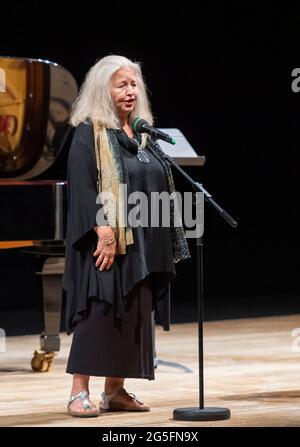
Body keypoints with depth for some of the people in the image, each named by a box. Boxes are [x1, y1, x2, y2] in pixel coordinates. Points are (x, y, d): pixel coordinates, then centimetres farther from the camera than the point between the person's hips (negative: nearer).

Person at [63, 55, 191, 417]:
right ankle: (79, 393, -7)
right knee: (98, 312, -10)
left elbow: (157, 188, 19)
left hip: (142, 244, 7)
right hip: (107, 240, -7)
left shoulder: (142, 134, 16)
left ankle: (115, 391, 13)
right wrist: (103, 231, -24)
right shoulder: (89, 134, -5)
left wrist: (167, 243, 13)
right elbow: (82, 187, -14)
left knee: (134, 315, 6)